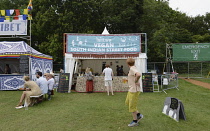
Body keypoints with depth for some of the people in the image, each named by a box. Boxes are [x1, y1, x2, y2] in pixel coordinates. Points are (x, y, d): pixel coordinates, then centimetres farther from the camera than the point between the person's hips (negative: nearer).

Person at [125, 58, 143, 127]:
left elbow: (138, 75, -39)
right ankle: (138, 115, 27)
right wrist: (128, 80, 26)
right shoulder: (133, 68, 10)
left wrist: (136, 81, -24)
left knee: (132, 106, 1)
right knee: (127, 102, 20)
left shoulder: (132, 69, -20)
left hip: (134, 90, -10)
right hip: (131, 90, 10)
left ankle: (135, 121, 17)